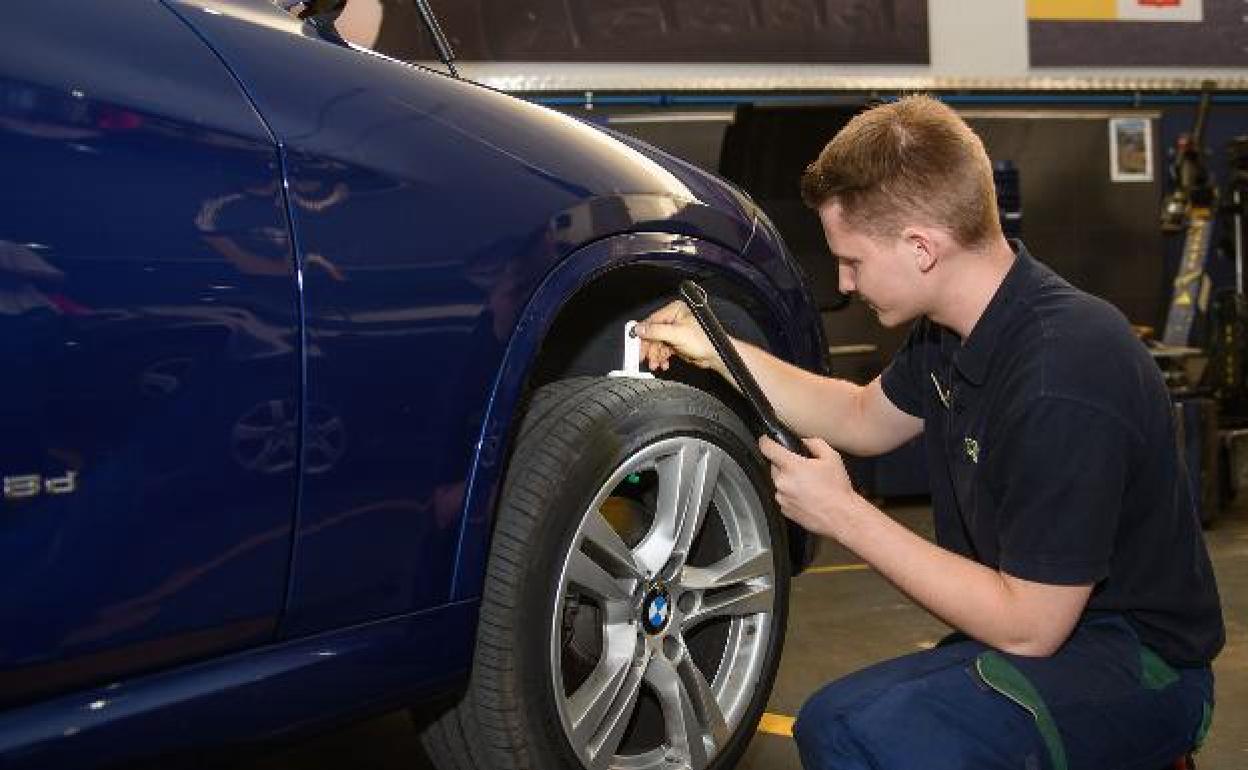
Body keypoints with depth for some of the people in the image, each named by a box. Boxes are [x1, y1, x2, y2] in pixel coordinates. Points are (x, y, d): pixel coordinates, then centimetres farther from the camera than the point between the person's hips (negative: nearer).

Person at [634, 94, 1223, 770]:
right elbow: (866, 419, 21)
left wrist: (842, 513, -19)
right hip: (1043, 619, 9)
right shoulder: (954, 331, 0)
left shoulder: (1064, 376, -29)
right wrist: (718, 351, 12)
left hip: (1134, 662, -9)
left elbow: (1028, 628, -25)